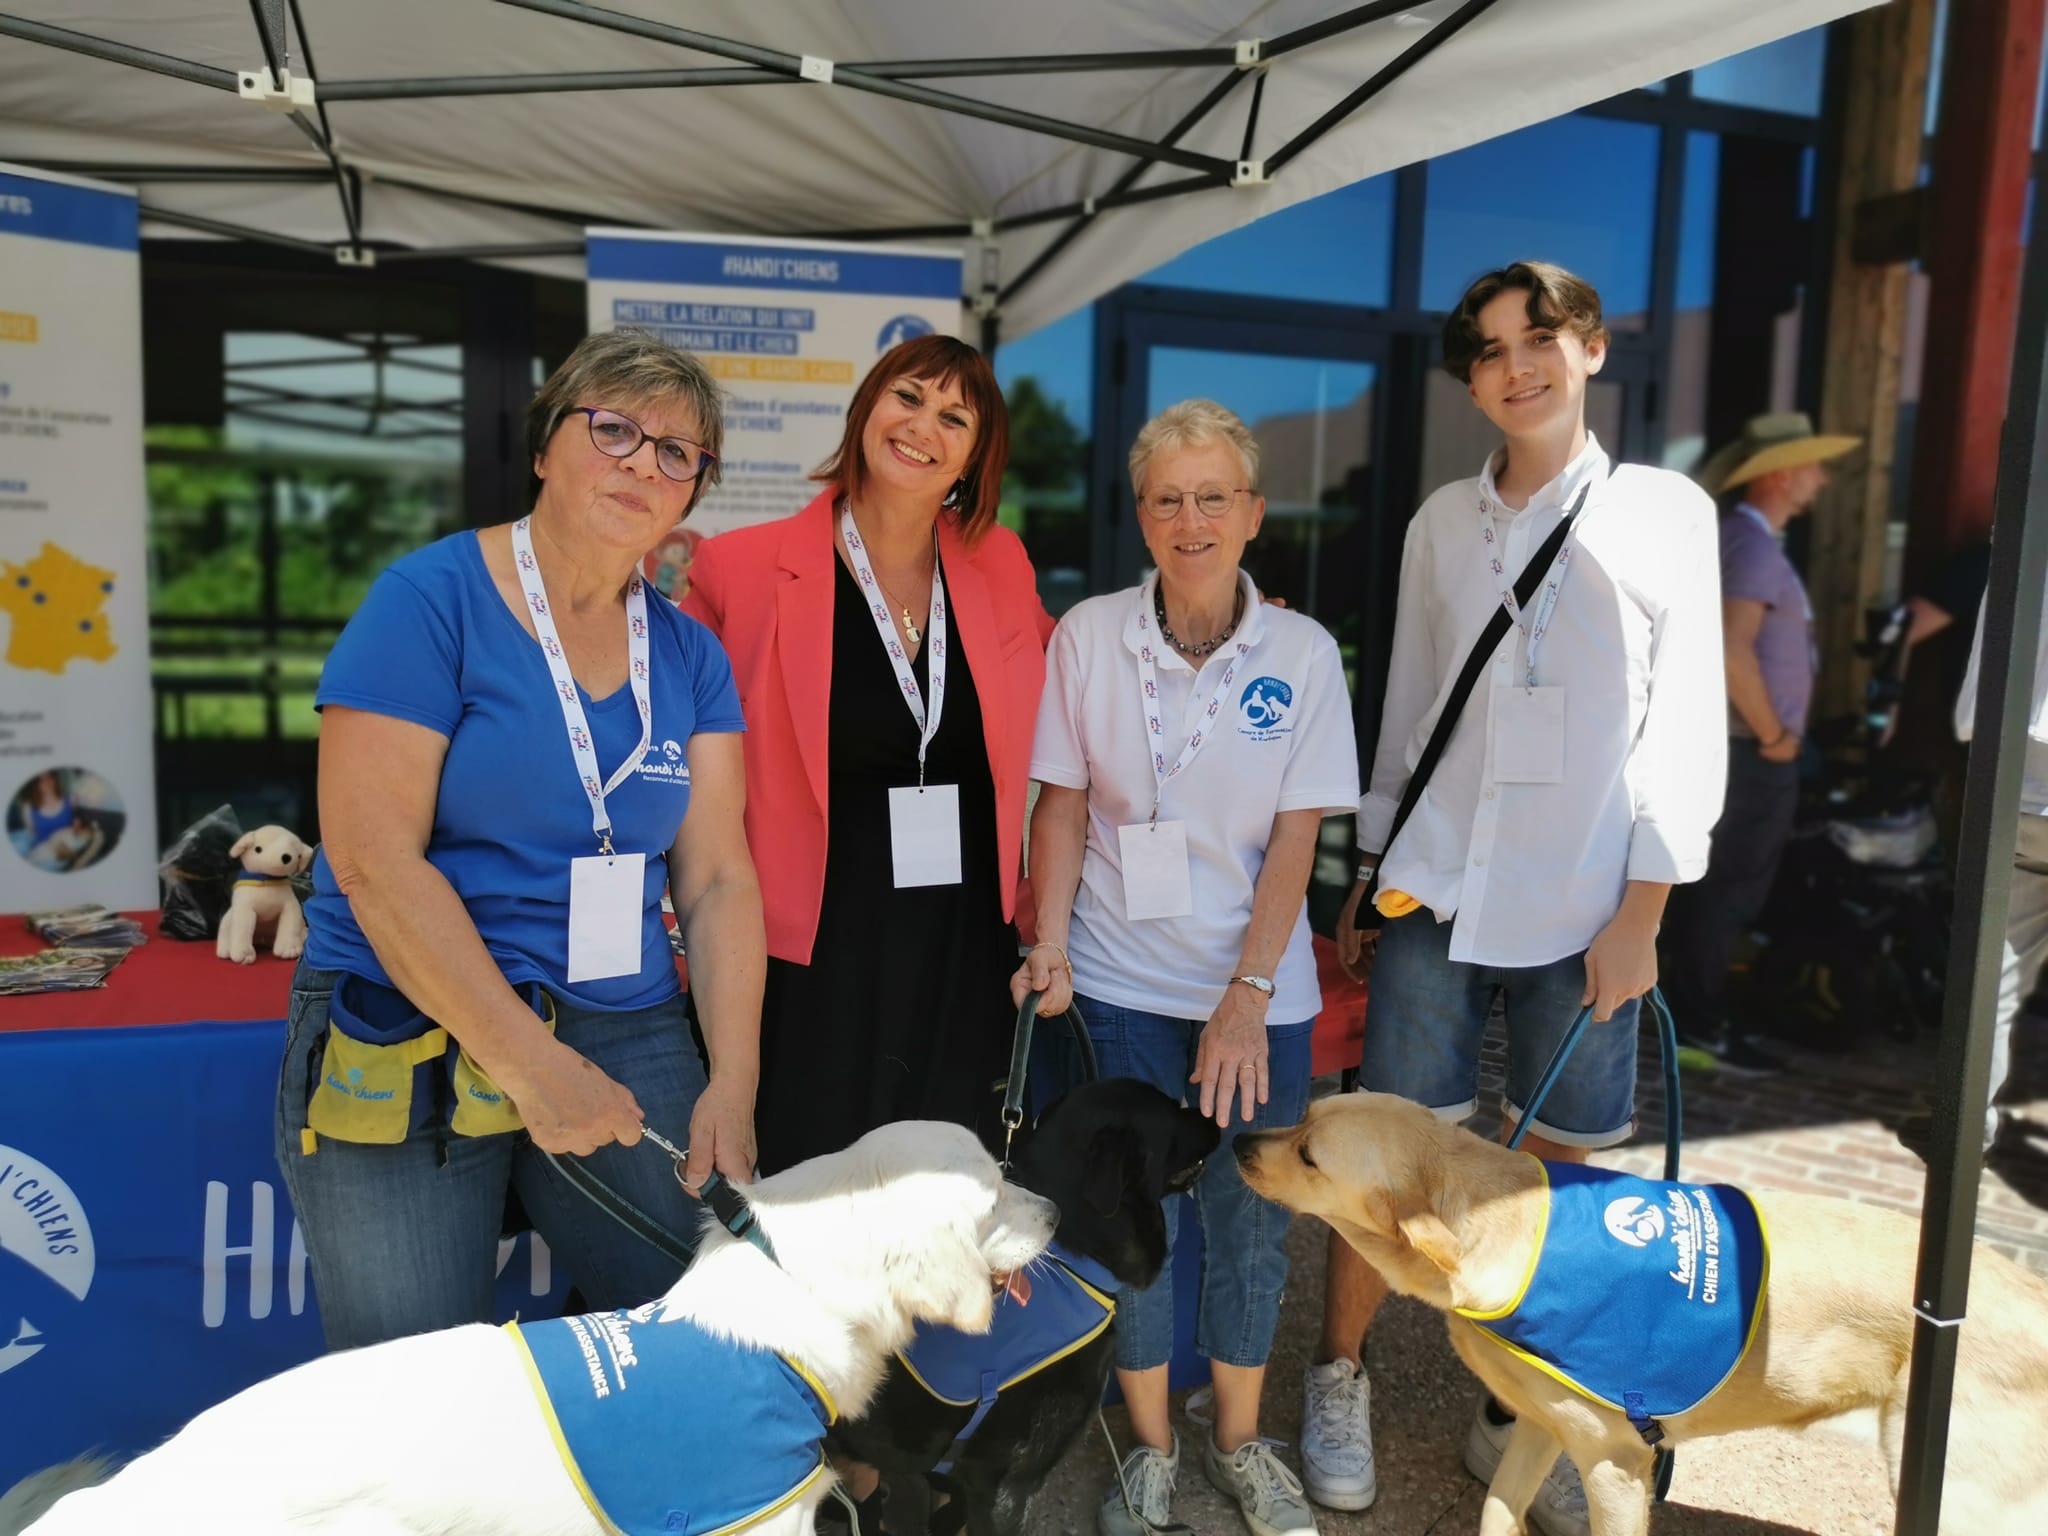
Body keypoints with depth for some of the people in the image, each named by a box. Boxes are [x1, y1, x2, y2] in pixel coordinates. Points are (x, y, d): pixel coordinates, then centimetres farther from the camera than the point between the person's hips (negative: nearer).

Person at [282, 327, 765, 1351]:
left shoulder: (689, 656, 7)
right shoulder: (431, 598, -7)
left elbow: (718, 880, 3)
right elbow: (374, 856, -15)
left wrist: (732, 1086, -8)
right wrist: (532, 1064, -17)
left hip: (629, 1036, 4)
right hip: (410, 1046, -4)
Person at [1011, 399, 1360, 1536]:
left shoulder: (1301, 653, -5)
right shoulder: (1088, 636, -4)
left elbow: (1294, 838, -7)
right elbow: (1063, 807, 0)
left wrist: (1246, 995, -13)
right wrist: (1050, 950, -10)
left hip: (1257, 991, 1)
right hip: (1121, 984, 0)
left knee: (1250, 1224, 11)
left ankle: (1238, 1442, 35)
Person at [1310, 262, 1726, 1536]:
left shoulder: (1668, 512, 2)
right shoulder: (1442, 522, 9)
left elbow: (1684, 729, 0)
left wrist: (1641, 914, -6)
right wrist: (1367, 880, 11)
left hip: (1583, 915, -1)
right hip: (1435, 901, 1)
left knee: (1554, 1172, 8)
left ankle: (1515, 1422, 27)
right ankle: (1341, 1379, 26)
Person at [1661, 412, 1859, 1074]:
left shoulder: (1746, 539, 15)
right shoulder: (1754, 546, -17)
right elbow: (1732, 649, -30)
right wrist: (1773, 734, -18)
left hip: (1741, 748, 10)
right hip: (1751, 753, -10)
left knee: (1713, 887, 15)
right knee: (1729, 890, -3)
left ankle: (1693, 1013, 24)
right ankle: (1700, 1025, 4)